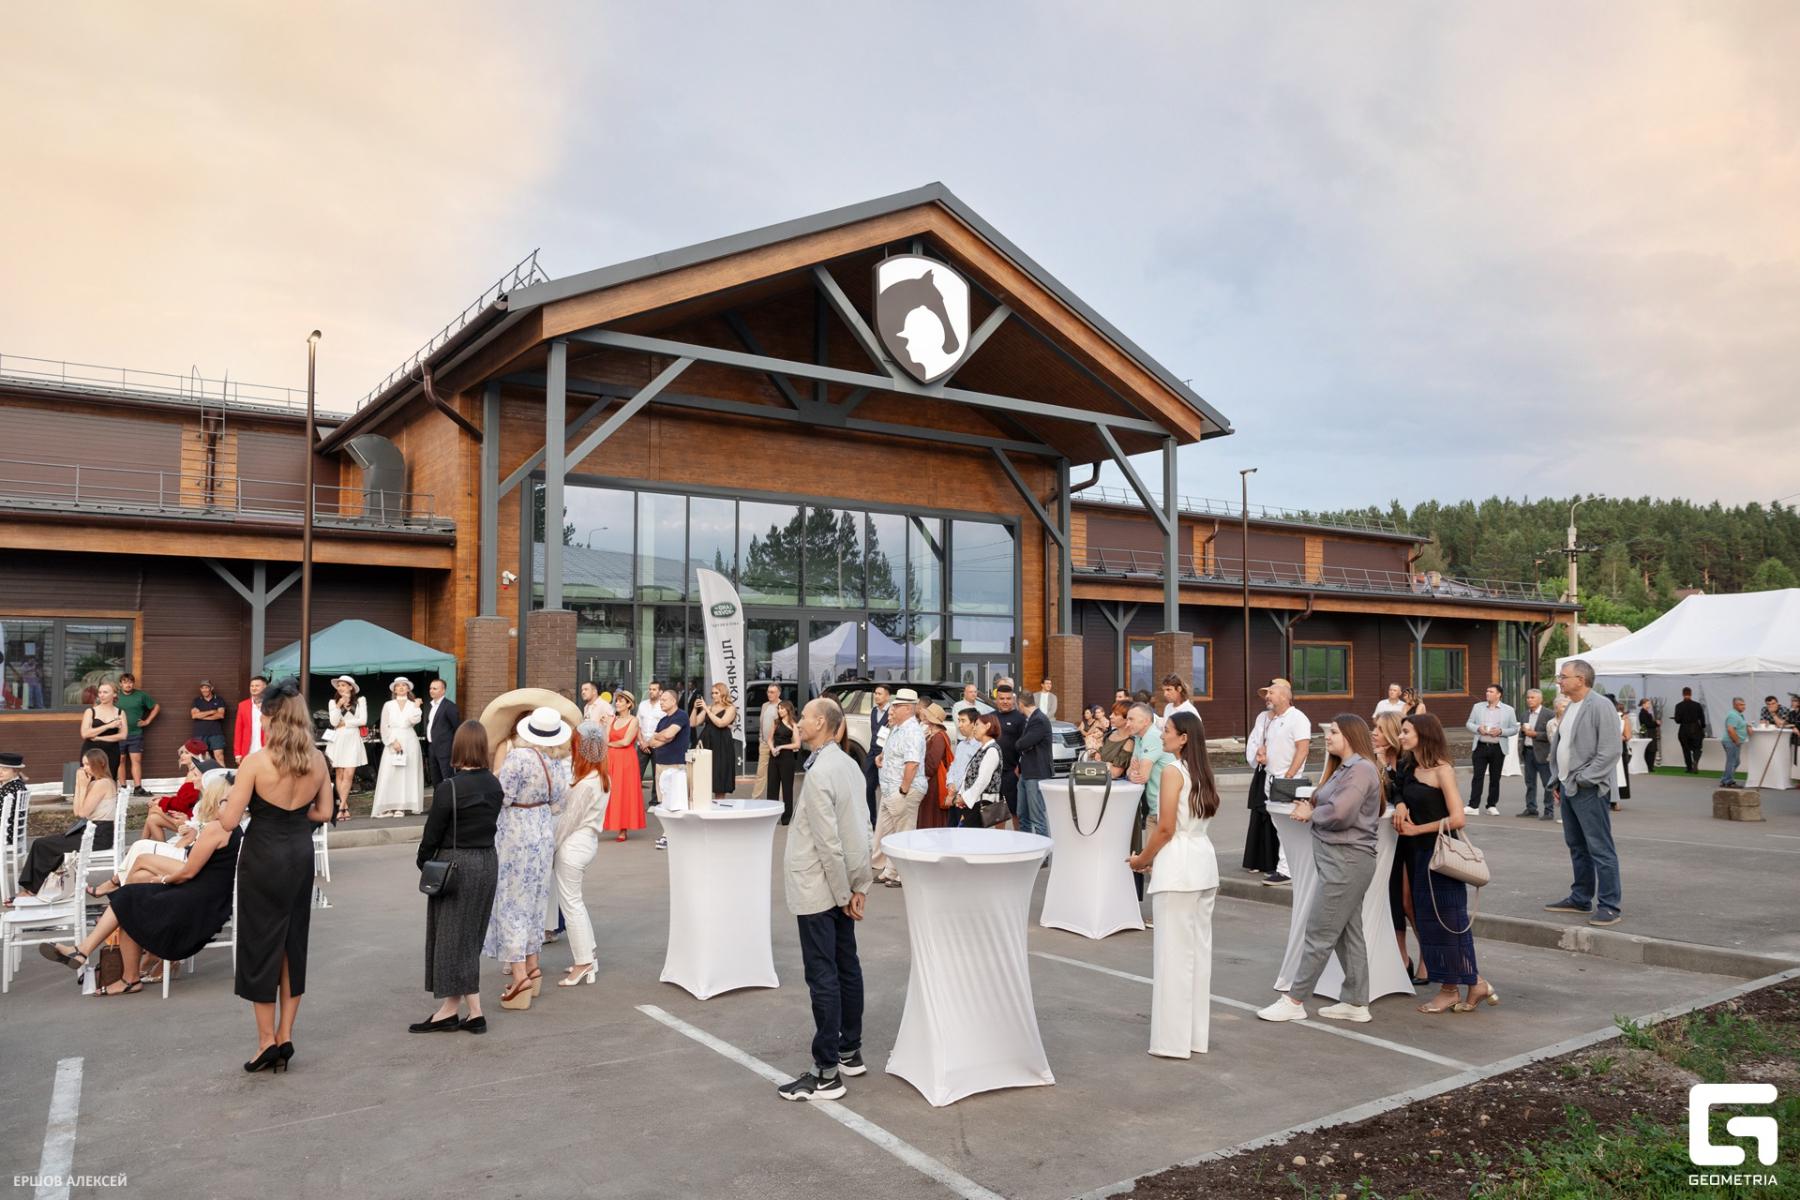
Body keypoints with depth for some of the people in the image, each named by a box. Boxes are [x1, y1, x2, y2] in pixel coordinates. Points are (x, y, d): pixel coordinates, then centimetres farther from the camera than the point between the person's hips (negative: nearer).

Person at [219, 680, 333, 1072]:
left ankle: (267, 1040, 14)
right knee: (293, 944, 14)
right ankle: (285, 1037, 20)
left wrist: (224, 800, 5)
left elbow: (229, 821, -15)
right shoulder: (317, 761, -2)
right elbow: (323, 813, 7)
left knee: (261, 944, 8)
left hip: (264, 857, -5)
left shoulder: (255, 762, -17)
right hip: (301, 854, 5)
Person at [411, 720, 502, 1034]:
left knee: (450, 935, 5)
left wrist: (424, 862, 2)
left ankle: (451, 1009, 11)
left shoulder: (449, 787, -17)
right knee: (470, 937, 15)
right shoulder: (494, 785, 1)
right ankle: (473, 1011, 18)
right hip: (488, 862, 6)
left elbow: (434, 830, -12)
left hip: (455, 865, -6)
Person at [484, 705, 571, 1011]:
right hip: (544, 834, 6)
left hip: (515, 835, -6)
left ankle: (520, 976, -1)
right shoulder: (558, 762, -1)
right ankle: (532, 967, 25)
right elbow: (558, 805, 6)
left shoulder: (517, 756, -20)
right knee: (534, 899, 18)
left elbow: (501, 799, -18)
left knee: (512, 902, 0)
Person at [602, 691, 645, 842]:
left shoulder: (633, 720, -3)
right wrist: (604, 723, -4)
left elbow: (626, 742, -12)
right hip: (610, 760, 5)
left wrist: (610, 744, -2)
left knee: (624, 792, -3)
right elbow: (605, 740, 5)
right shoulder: (613, 719, 13)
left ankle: (623, 830, 1)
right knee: (609, 793, 1)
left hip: (626, 761, -5)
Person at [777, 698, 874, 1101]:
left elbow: (828, 842, -20)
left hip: (818, 889, -9)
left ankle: (826, 1073, 2)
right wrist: (861, 883, 10)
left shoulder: (820, 773, -21)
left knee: (823, 977, -4)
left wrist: (843, 892, -13)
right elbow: (862, 830, 9)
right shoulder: (848, 764, 7)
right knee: (846, 967, 16)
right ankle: (850, 1052, 27)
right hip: (841, 886, 9)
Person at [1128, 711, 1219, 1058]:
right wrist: (1153, 856, 15)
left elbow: (1166, 828, -15)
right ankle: (1197, 1034, 20)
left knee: (1174, 951, -2)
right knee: (1199, 949, 13)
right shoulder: (1204, 772, 11)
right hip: (1204, 860, 8)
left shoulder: (1173, 771, -13)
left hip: (1178, 866, -8)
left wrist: (1142, 859, -1)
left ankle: (1174, 1040, 4)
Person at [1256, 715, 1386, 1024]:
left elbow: (1340, 813, -24)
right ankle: (1355, 1002, 20)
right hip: (1337, 859, 10)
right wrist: (1310, 807, -4)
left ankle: (1294, 1001, 2)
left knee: (1319, 933, -4)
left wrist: (1311, 814, -8)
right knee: (1347, 933, 13)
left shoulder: (1361, 769, -14)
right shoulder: (1342, 769, 16)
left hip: (1347, 861, -10)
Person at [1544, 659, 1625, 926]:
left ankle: (1610, 906, -2)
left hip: (1588, 789, -9)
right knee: (1577, 847, 16)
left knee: (1600, 849, -6)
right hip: (1568, 787, 9)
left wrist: (1582, 779, -17)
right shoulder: (1570, 708, 15)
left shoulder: (1600, 707, -12)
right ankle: (1580, 899, 26)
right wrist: (1558, 781, 15)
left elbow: (1609, 751, -18)